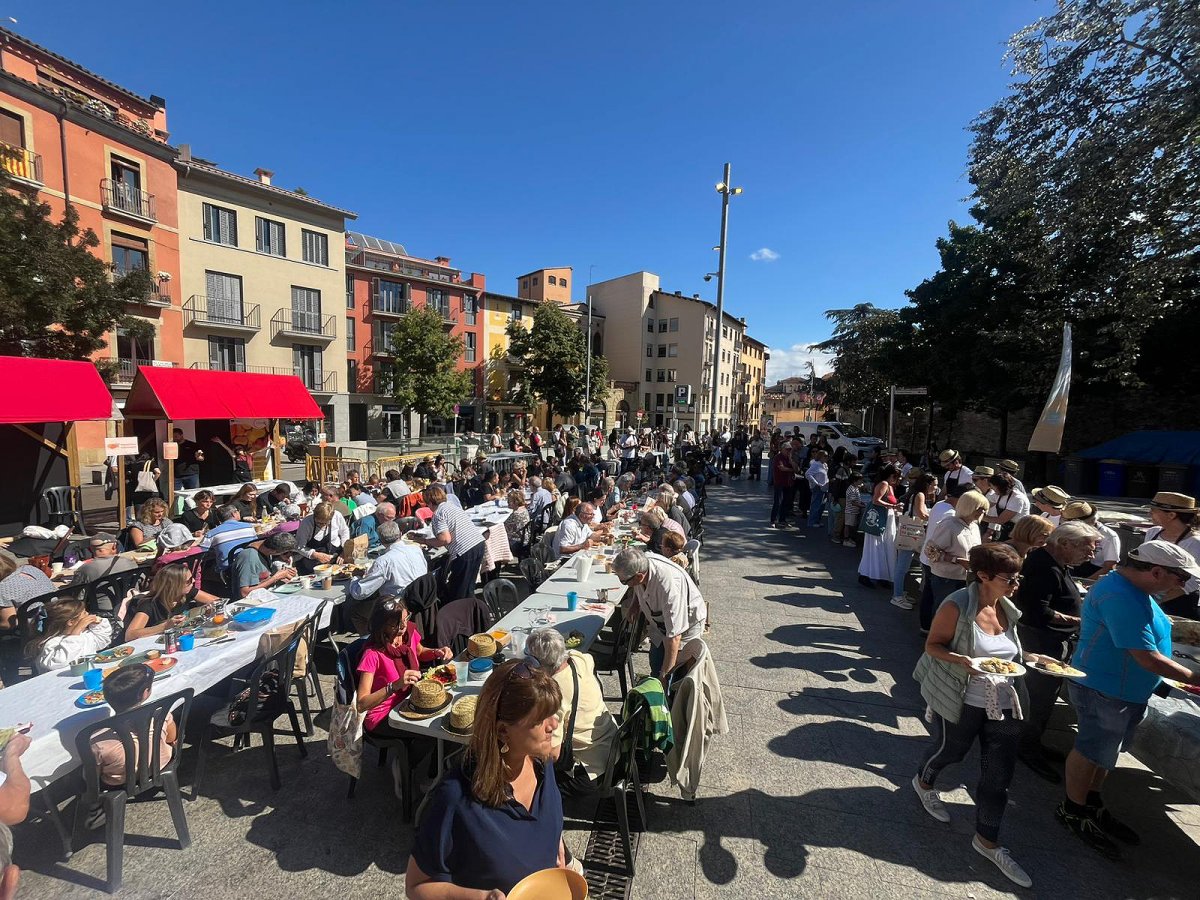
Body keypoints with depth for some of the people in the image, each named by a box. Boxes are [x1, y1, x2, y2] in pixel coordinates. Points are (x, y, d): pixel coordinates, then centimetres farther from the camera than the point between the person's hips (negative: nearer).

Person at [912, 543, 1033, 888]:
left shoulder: (1007, 607, 1)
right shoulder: (957, 606, -21)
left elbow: (1007, 651, 14)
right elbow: (932, 645, -16)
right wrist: (961, 659, -33)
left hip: (1003, 703, 6)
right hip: (961, 702, -6)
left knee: (999, 774, 9)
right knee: (950, 749, 17)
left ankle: (987, 840, 29)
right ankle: (924, 783, 50)